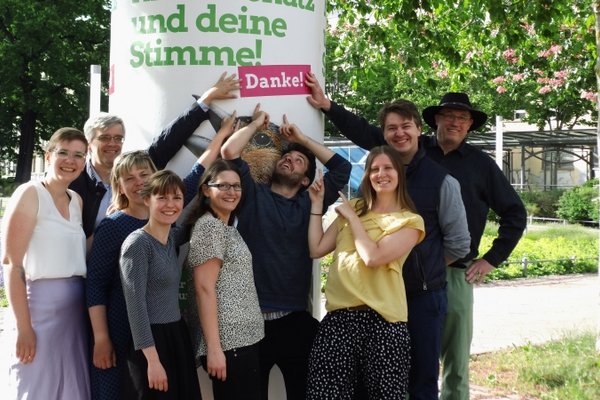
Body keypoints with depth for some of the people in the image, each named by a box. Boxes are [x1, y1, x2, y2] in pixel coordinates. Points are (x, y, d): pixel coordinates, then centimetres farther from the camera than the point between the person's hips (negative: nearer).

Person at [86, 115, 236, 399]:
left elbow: (196, 175, 13)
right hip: (122, 333, -4)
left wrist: (221, 135, 20)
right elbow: (95, 284, -8)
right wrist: (101, 339, -13)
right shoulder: (112, 227, -7)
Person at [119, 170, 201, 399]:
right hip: (151, 343, -7)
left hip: (177, 338, 8)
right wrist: (152, 359, -21)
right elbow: (135, 306, -17)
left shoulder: (174, 238, 8)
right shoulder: (137, 243, -13)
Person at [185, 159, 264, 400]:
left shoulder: (229, 228, 18)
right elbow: (205, 289, -17)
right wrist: (214, 348, -21)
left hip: (242, 336, 9)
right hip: (228, 340, -9)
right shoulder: (208, 226, -10)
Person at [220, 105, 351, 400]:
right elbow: (229, 152, -5)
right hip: (253, 318, -2)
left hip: (296, 319, 3)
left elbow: (342, 167, 11)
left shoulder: (309, 203, 12)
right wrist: (257, 123, 10)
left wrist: (301, 138, 15)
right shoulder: (253, 196, 5)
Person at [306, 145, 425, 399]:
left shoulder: (410, 221, 1)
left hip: (383, 320, -3)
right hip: (339, 317, 4)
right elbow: (316, 249, 10)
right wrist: (317, 204, 10)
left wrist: (352, 217, -4)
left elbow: (373, 257, -14)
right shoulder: (353, 209, 16)